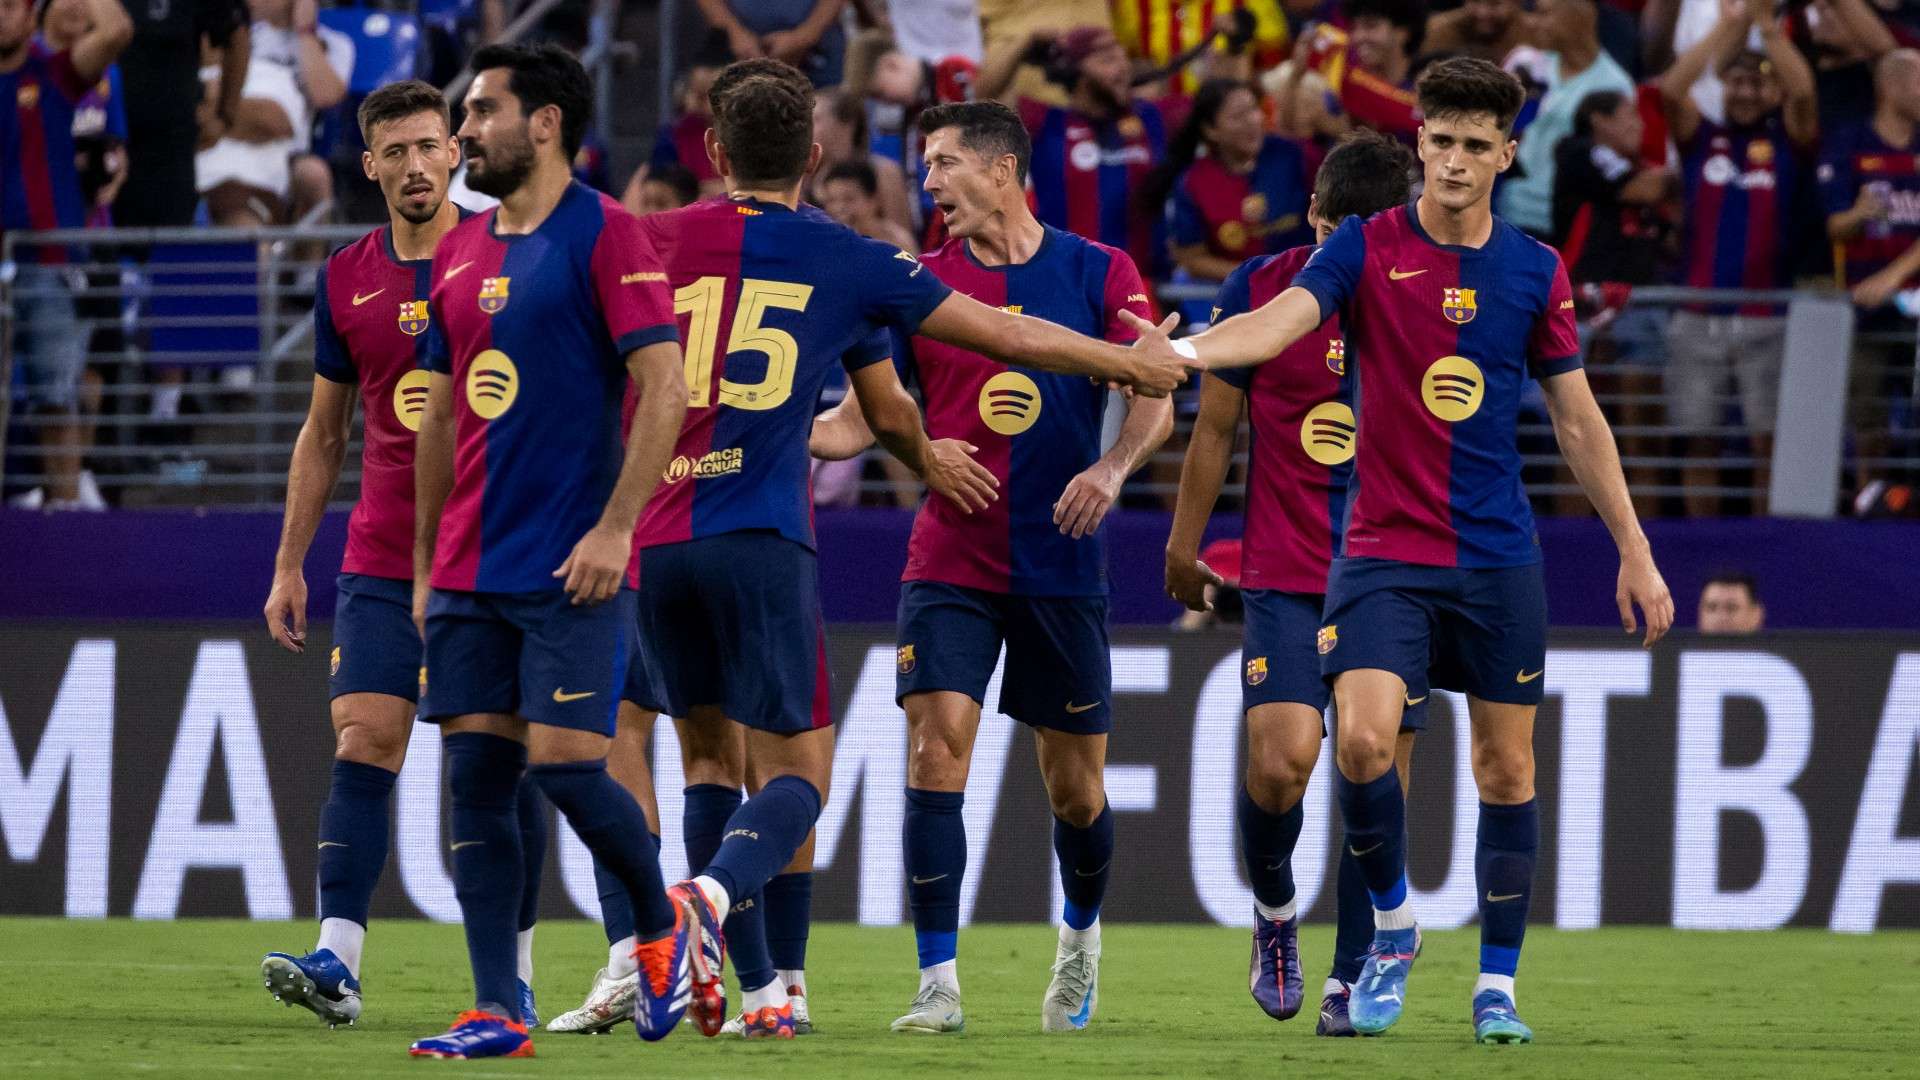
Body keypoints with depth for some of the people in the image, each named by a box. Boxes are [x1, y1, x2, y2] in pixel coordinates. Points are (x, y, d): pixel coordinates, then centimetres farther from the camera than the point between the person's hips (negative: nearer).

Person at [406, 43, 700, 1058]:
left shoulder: (604, 236, -7)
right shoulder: (457, 254, 14)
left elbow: (664, 387, -12)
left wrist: (615, 527, -18)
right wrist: (424, 563, 18)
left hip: (570, 568, -7)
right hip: (471, 572, 7)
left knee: (563, 763, -11)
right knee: (475, 776, 1)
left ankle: (662, 927, 15)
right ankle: (495, 1011, 2)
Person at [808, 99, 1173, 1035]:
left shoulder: (1099, 274, 0)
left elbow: (1155, 401, -3)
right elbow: (862, 420, 4)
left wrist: (1111, 468, -22)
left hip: (1062, 565, -1)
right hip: (949, 563, 1)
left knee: (1074, 784, 7)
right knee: (936, 747, -15)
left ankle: (1081, 932, 37)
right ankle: (939, 983, -11)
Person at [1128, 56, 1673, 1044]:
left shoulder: (1535, 271, 5)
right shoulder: (1368, 248, -2)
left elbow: (1578, 421, 11)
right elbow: (1279, 322, -19)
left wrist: (1634, 552, 10)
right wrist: (1184, 349, -40)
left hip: (1499, 560, 2)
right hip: (1383, 552, -2)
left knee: (1506, 767, 4)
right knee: (1363, 735, -19)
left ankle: (1497, 987, 15)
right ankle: (1391, 927, 5)